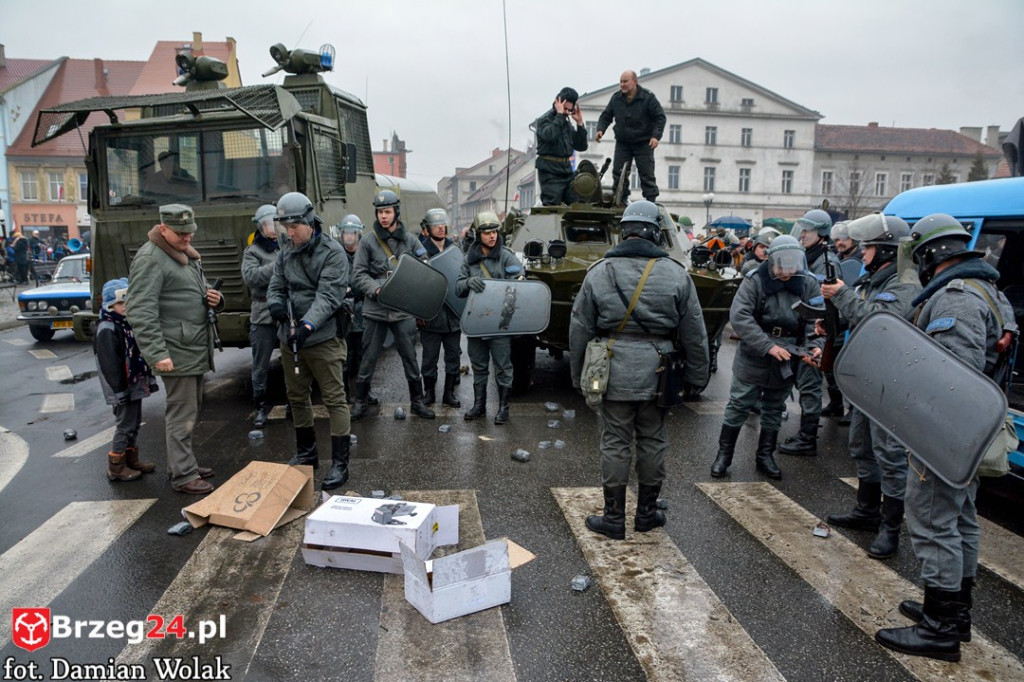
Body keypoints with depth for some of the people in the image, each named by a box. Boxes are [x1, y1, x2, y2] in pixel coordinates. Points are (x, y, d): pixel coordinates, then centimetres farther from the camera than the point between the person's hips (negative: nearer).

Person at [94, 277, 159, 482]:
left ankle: (131, 459, 28)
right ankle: (116, 467, 8)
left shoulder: (129, 323, 12)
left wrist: (148, 378, 17)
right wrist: (120, 389, -21)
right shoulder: (107, 329, -16)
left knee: (135, 422, 16)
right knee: (124, 425, -3)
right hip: (123, 388, -9)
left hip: (136, 384, 9)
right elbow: (110, 364, -20)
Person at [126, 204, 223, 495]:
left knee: (190, 409, 17)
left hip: (196, 348, 9)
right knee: (182, 414, -3)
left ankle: (182, 463, 30)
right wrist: (157, 353, -23)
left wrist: (214, 298, 3)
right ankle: (183, 476, 6)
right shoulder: (151, 259, -13)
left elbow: (198, 291, 28)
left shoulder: (187, 254, 16)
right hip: (176, 352, -9)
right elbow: (141, 312, -19)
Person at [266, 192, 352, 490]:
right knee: (296, 396, 18)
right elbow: (275, 286, 11)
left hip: (323, 338, -7)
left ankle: (339, 463, 6)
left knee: (334, 399, -2)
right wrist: (275, 303, -13)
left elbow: (328, 295, -20)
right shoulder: (285, 252, 10)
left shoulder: (332, 252, -11)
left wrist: (308, 324, -33)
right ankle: (306, 454, 35)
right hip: (290, 338, 7)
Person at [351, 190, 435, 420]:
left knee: (410, 358, 8)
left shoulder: (410, 241, 6)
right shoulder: (367, 242, 2)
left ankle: (417, 402, 21)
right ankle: (360, 402, 21)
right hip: (375, 309, -1)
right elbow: (358, 276, -1)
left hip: (404, 309, 1)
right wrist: (376, 289, -18)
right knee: (368, 359, 7)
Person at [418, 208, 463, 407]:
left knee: (453, 354, 10)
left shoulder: (455, 249, 7)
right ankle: (429, 391, 22)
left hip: (454, 313, 4)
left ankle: (449, 392, 22)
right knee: (430, 355, 7)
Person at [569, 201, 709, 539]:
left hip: (615, 374, -1)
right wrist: (697, 377, 13)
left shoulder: (599, 272, -3)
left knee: (615, 445, 7)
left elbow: (579, 331, 1)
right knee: (653, 442, 14)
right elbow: (694, 334, 2)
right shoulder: (676, 274, -2)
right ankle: (647, 513, 27)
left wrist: (578, 376, 12)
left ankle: (614, 518, 16)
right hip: (657, 374, 1)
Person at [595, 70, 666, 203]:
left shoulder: (648, 97, -7)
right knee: (618, 173, 0)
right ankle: (620, 201, 9)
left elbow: (660, 117, -6)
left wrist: (656, 136, -19)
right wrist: (600, 129, -7)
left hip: (643, 143, -3)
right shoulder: (616, 98, 3)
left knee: (647, 174, -3)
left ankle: (651, 201, 2)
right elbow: (606, 116, 13)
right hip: (622, 143, 4)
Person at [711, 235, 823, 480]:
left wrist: (816, 345, -19)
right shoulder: (755, 281, -14)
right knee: (739, 407, 4)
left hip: (786, 362, 4)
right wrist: (768, 346, -29)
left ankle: (765, 456, 31)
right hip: (753, 359, -3)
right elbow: (738, 316, -23)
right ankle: (724, 454, 19)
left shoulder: (808, 284, -2)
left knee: (774, 410, 16)